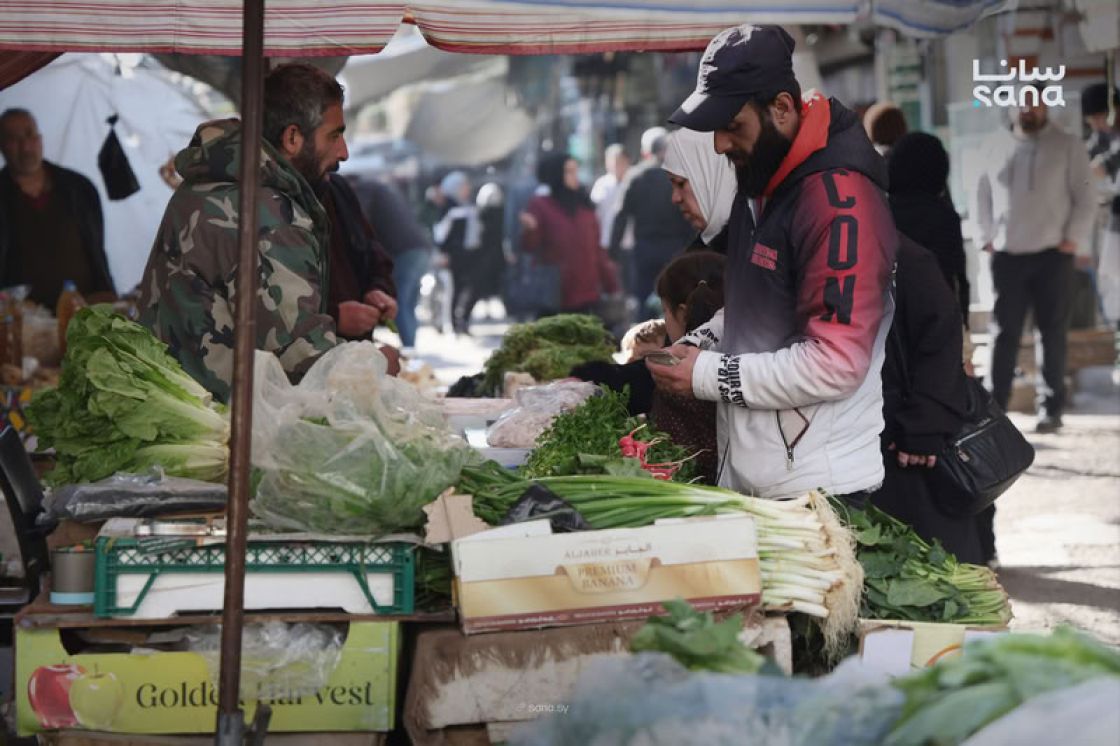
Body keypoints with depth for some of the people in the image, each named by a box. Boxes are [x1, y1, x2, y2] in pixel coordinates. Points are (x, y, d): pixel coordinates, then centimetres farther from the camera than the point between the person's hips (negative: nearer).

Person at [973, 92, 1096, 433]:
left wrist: (1074, 239, -8)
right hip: (1006, 256, 2)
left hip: (1052, 256, -2)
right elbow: (983, 196, 15)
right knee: (1004, 334, 2)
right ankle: (994, 406, 4)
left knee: (1052, 334, 2)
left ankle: (1051, 408, 8)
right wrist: (985, 238, 6)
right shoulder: (995, 148, 10)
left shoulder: (1068, 146, 1)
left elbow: (1085, 198, 0)